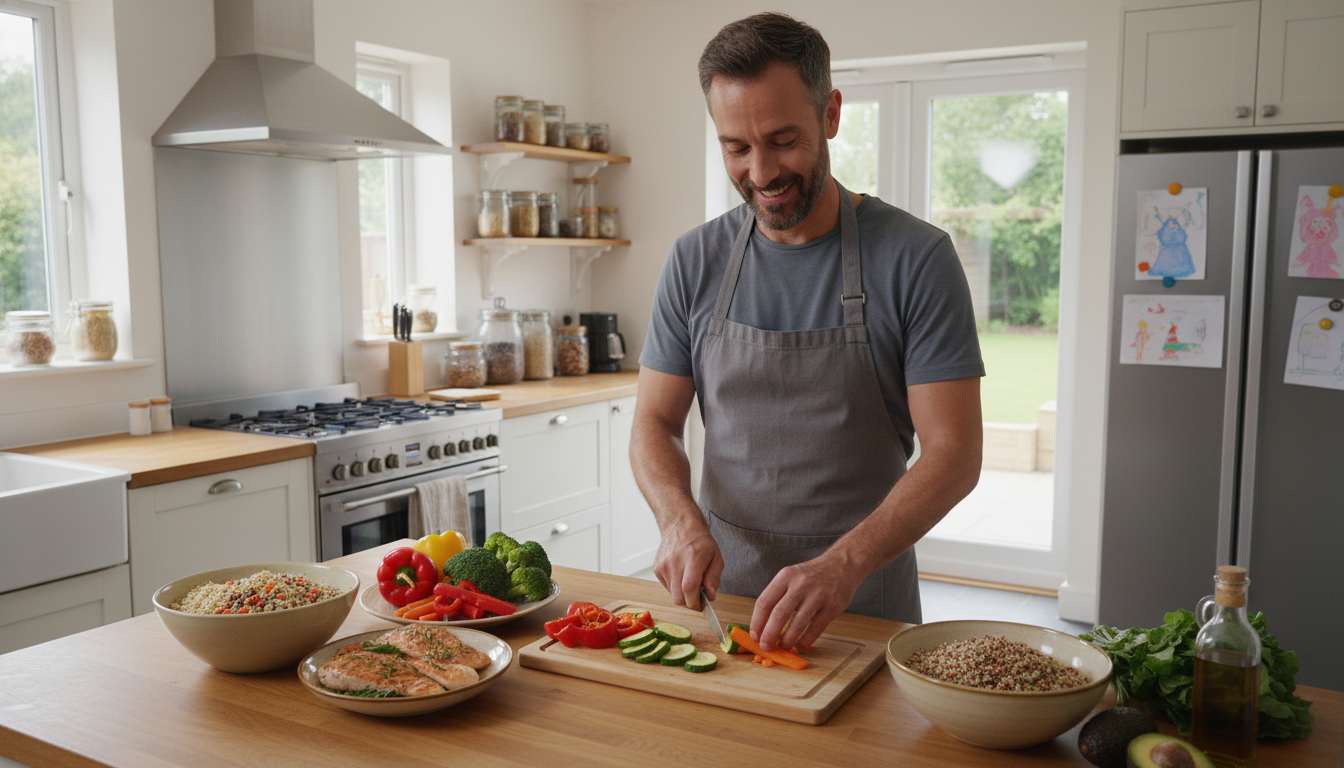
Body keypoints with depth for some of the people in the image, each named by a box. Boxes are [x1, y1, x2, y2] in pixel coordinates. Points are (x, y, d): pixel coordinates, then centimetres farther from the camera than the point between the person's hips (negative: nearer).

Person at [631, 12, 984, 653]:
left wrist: (842, 564, -31)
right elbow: (655, 422, 1)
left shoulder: (917, 257, -13)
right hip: (722, 586, 3)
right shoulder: (695, 262, -3)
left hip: (865, 596, -2)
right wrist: (680, 520, -20)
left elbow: (954, 452, -16)